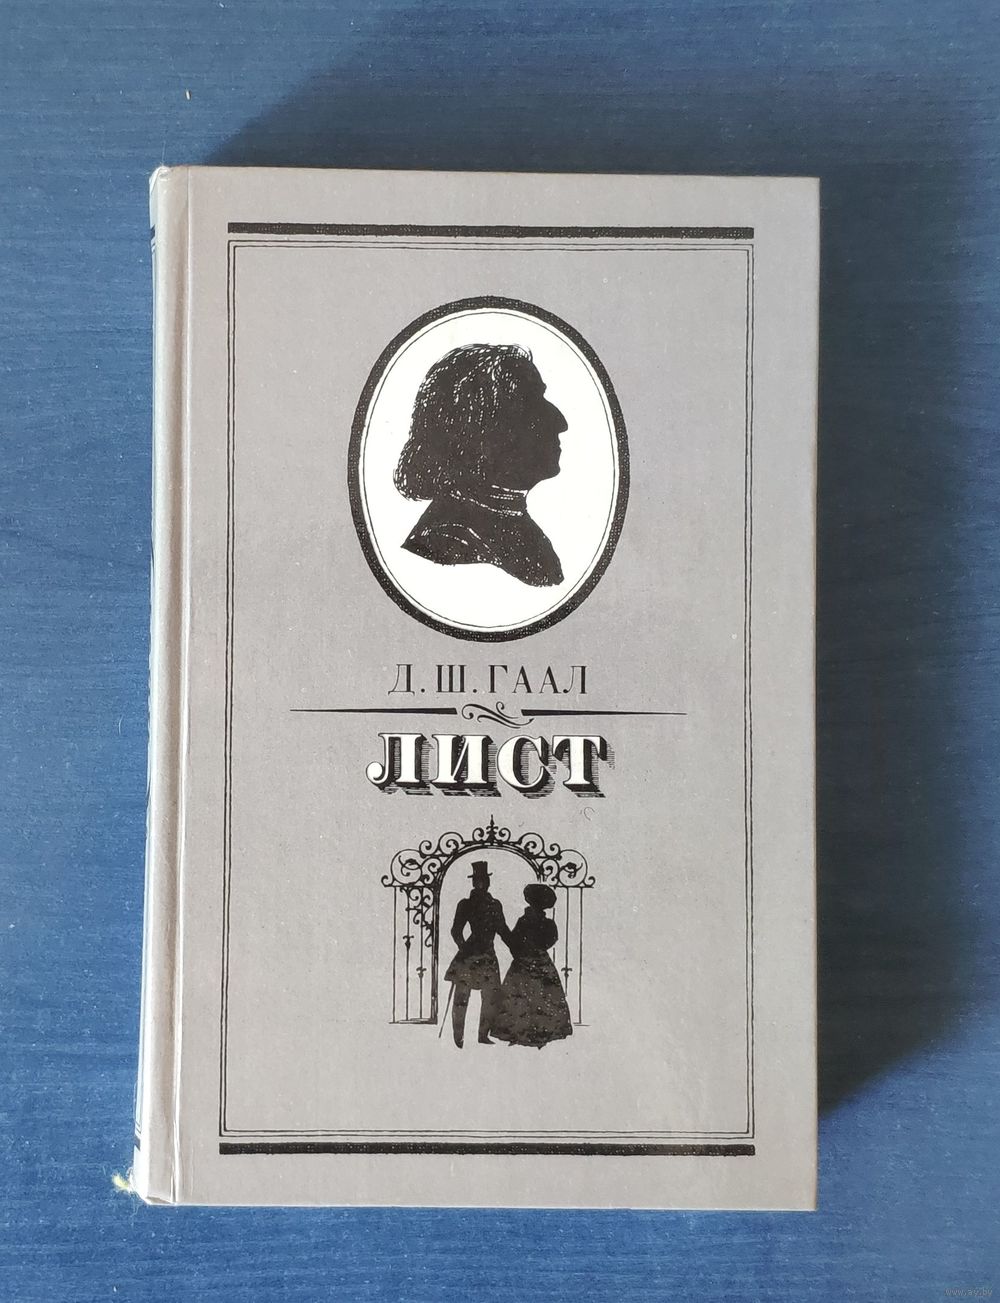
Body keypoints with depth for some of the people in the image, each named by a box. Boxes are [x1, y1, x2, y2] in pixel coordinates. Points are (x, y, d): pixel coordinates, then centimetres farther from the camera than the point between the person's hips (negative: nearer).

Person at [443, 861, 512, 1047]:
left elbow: (503, 930, 21)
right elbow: (456, 931, -3)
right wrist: (463, 947, -20)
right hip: (469, 955, -4)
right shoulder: (465, 905, 1)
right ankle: (458, 1037, 4)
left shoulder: (495, 905, 14)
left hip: (488, 955, 4)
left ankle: (483, 1035, 11)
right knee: (461, 996, -5)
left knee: (492, 997, 0)